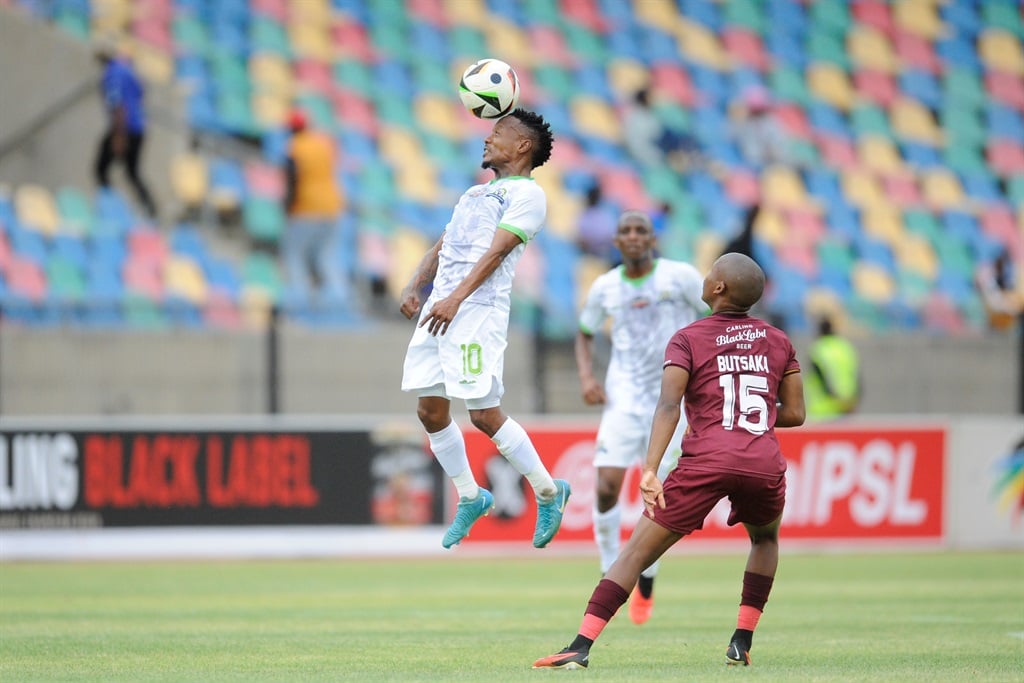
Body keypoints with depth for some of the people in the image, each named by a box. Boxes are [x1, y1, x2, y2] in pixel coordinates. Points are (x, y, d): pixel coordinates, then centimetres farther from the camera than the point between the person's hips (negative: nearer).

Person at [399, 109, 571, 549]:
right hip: (439, 309, 8)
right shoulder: (476, 193, 27)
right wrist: (414, 287, 4)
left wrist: (457, 298, -25)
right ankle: (470, 498, 20)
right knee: (431, 411, 5)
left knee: (485, 415, -11)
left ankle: (548, 492, 6)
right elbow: (441, 248, 23)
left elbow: (497, 251, -14)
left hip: (478, 310, -8)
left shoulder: (527, 193, -1)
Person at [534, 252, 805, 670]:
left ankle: (581, 647, -12)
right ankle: (742, 643, 23)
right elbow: (794, 413, 19)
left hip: (706, 460, -3)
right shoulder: (777, 341, 18)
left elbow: (669, 406, -7)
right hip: (765, 461, 3)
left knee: (637, 552, 1)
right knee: (765, 538, 34)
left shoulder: (689, 339, 8)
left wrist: (650, 470, -15)